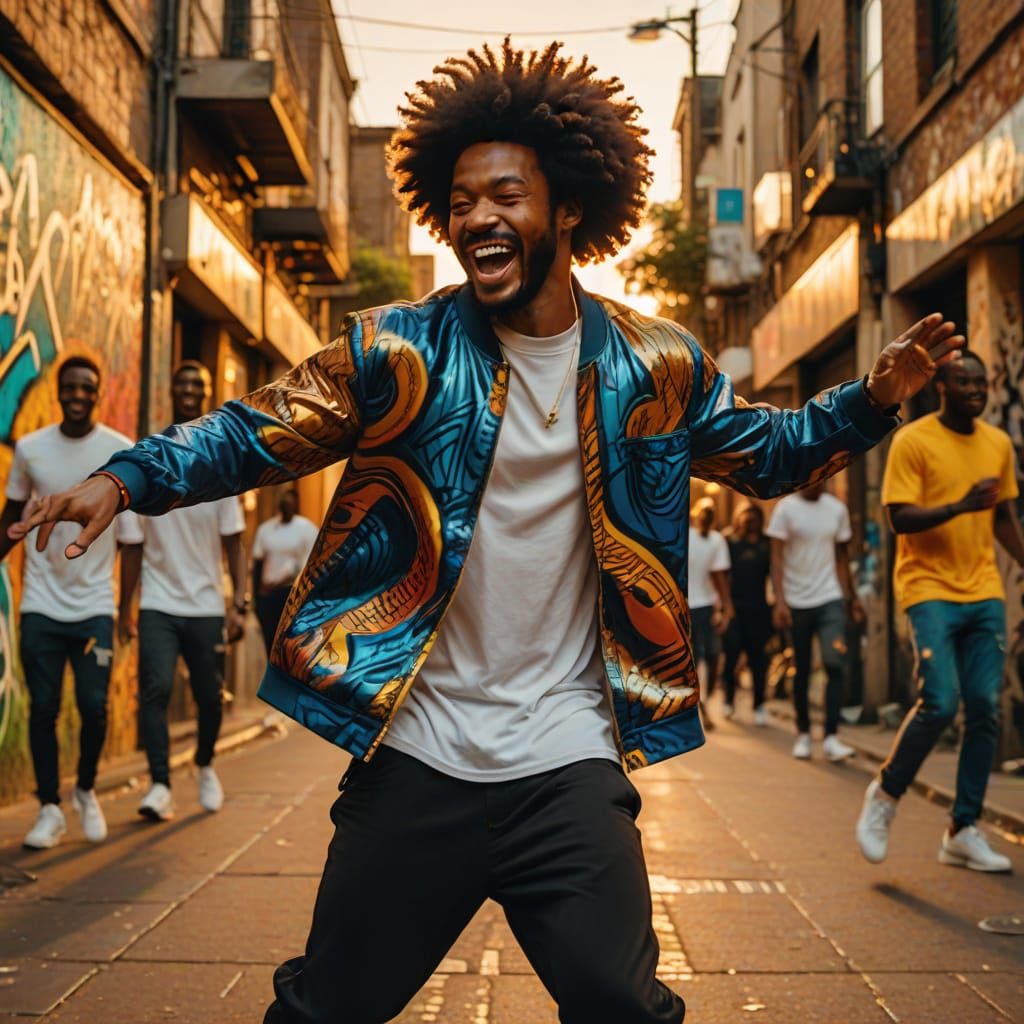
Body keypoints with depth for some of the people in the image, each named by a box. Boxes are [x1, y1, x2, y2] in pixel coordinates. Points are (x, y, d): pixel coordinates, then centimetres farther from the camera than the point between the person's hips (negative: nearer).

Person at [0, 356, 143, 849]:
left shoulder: (122, 453, -4)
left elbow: (131, 538, -2)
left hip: (95, 605, -1)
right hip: (41, 603, 1)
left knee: (94, 707, -3)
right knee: (43, 709, 2)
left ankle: (86, 791, 22)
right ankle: (50, 809, 14)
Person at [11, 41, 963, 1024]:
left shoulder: (651, 365, 2)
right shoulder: (399, 350, -5)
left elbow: (762, 450, 15)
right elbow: (256, 432, -4)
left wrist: (872, 398, -1)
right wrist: (123, 480, -19)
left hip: (568, 762, 1)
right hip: (417, 756, 0)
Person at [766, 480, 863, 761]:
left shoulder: (837, 509, 7)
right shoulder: (785, 509, -3)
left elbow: (842, 556, 16)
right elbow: (777, 558, -6)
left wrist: (852, 598, 16)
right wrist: (779, 601, -15)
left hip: (830, 599, 2)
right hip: (797, 601, -2)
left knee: (835, 664, -12)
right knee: (801, 672, 6)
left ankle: (831, 738, -11)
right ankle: (803, 734, 21)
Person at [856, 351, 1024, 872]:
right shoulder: (913, 441, -6)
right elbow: (899, 518, -13)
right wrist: (961, 505, -26)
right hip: (930, 589, -5)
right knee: (939, 703, -16)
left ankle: (963, 831, 12)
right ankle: (884, 795, 8)